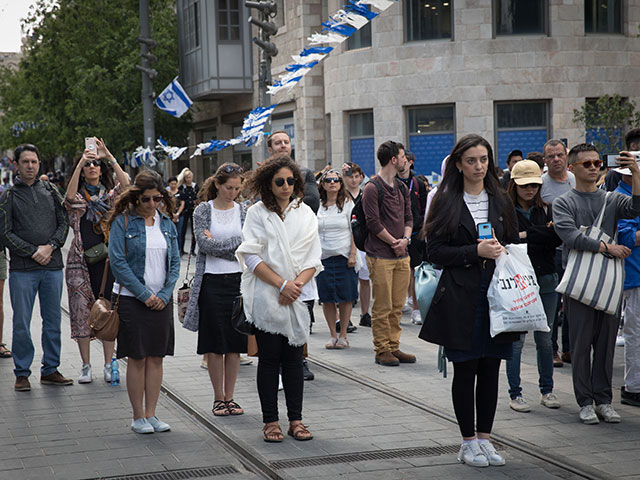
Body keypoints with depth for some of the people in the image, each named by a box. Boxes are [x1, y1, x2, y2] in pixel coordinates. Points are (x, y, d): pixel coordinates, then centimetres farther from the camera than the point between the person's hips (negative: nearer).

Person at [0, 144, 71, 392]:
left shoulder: (50, 192, 11)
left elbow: (64, 223, 10)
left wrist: (51, 246, -7)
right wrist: (33, 252, -11)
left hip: (53, 266, 3)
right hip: (22, 269, -3)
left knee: (53, 320, 7)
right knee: (21, 323, -1)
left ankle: (50, 369, 16)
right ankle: (22, 373, 8)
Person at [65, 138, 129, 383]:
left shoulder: (111, 194, 8)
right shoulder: (78, 196, 6)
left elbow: (125, 184, -13)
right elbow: (70, 195, -18)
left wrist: (109, 156, -21)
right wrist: (80, 163, -26)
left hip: (107, 259, 0)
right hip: (80, 260, 0)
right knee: (82, 311, 0)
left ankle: (109, 365, 9)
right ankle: (86, 366, 7)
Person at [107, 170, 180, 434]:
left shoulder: (167, 223, 9)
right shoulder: (123, 222, -6)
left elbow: (175, 261, 9)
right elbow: (118, 262, -11)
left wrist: (165, 294, -5)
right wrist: (144, 294, -13)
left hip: (162, 300, 4)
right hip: (132, 299, -4)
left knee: (156, 357, 5)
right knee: (137, 358, -1)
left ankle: (151, 414, 12)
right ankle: (138, 416, 8)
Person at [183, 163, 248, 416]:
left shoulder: (242, 211, 6)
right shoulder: (203, 210, -1)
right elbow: (204, 244, -13)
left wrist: (217, 244, -12)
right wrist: (236, 242, -14)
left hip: (237, 281, 2)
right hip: (211, 282, -2)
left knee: (235, 342, 4)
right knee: (214, 342, 1)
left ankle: (229, 396, 14)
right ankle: (218, 398, 11)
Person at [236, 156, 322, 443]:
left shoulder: (305, 214, 10)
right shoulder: (257, 213, 0)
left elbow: (313, 258, 6)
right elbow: (252, 257, -8)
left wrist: (298, 283, -11)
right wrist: (282, 284, -15)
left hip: (297, 298, 3)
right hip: (266, 298, -2)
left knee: (293, 359, 5)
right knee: (269, 359, 1)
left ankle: (296, 419, 11)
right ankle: (270, 421, 7)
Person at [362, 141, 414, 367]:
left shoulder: (401, 188, 16)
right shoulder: (372, 188, -8)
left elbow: (408, 218, 16)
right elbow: (373, 223, -12)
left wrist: (405, 239, -2)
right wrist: (394, 242, -8)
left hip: (401, 255, 7)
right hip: (380, 256, -7)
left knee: (397, 306, 9)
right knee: (382, 307, -3)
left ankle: (394, 347, 16)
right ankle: (382, 350, 3)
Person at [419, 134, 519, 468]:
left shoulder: (501, 201, 12)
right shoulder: (446, 203, 0)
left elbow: (515, 245, 17)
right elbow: (434, 251, -6)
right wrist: (476, 252, -16)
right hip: (461, 298, -4)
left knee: (490, 369, 6)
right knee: (465, 370, 1)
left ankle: (484, 437, 17)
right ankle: (468, 442, 12)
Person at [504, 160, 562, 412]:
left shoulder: (546, 210, 9)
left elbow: (558, 239, -5)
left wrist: (527, 235, -13)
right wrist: (543, 234, -13)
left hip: (545, 280, 4)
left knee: (544, 338, 10)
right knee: (516, 338, -1)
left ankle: (547, 390, 20)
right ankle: (515, 394, 8)